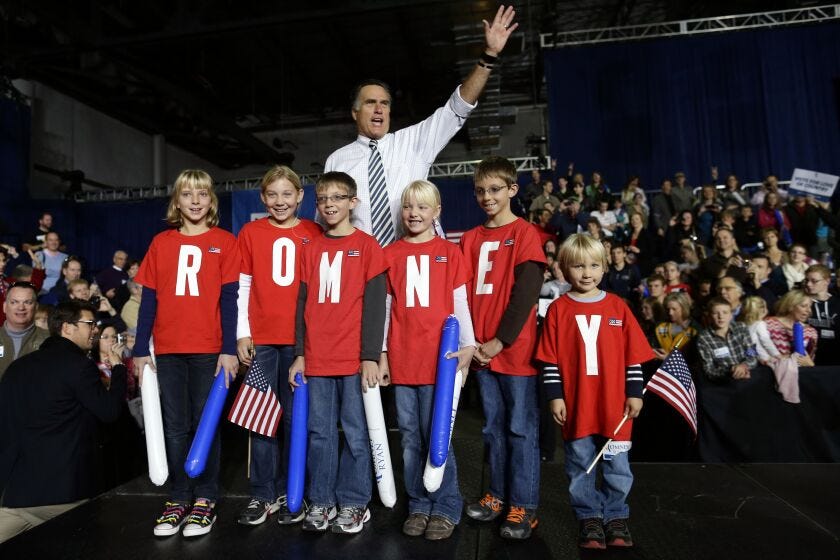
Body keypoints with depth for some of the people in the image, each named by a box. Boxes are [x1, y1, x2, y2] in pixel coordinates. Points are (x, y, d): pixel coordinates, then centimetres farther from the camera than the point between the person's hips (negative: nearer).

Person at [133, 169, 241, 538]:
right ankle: (178, 498, 23)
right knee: (175, 426, 10)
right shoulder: (161, 243, 8)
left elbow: (229, 299, -3)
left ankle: (205, 500, 18)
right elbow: (148, 299, 8)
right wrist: (140, 350, 4)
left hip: (209, 350, -2)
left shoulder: (224, 242, 1)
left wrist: (229, 350, -9)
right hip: (168, 349, 3)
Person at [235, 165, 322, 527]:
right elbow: (242, 286, 5)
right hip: (261, 337, 1)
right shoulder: (250, 233, 5)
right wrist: (242, 334, -1)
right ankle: (263, 495, 18)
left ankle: (290, 493, 21)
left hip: (301, 337, 0)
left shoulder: (314, 234, 3)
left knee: (295, 416, 8)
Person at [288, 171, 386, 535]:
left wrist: (370, 356, -10)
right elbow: (303, 305, 11)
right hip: (316, 360, 4)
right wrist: (299, 355, 7)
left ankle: (354, 504, 22)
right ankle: (321, 501, 26)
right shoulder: (311, 249, 11)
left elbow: (374, 305, -5)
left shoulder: (366, 246, -1)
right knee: (320, 433, 12)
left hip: (355, 360, -3)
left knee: (355, 433, 7)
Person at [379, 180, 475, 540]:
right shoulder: (391, 254, 8)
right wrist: (381, 354, 7)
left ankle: (446, 508, 19)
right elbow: (384, 306, 9)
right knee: (410, 437, 10)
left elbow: (460, 304, 2)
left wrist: (468, 345, -7)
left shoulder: (449, 252, 3)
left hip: (439, 356, -2)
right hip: (402, 358, 3)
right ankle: (419, 505, 26)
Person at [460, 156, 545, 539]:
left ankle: (524, 505, 18)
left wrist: (501, 341, -14)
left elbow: (526, 294, -11)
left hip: (516, 350, -5)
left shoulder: (525, 234, -4)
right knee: (493, 427, 15)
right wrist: (469, 341, -3)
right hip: (481, 350, 5)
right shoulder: (470, 239, 10)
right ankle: (499, 494, 30)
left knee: (521, 428, 5)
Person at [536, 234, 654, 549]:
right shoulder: (558, 309, -2)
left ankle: (615, 517, 30)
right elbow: (550, 359, -2)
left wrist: (635, 393, 3)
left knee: (617, 465, 12)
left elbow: (634, 355, 6)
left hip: (615, 404, 1)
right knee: (580, 466, 10)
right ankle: (589, 518, 27)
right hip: (576, 404, -1)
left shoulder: (618, 307, 3)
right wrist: (555, 396, -5)